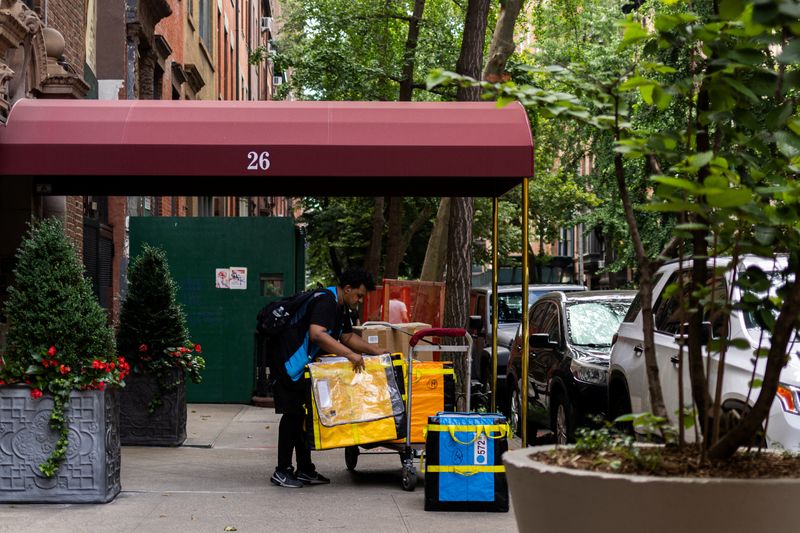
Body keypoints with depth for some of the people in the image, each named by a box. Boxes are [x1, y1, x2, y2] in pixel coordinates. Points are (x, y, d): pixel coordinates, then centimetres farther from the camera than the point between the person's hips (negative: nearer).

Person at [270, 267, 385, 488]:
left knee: (304, 414, 12)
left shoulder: (341, 307, 13)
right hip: (290, 360, -11)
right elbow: (317, 334, -34)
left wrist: (377, 351, 12)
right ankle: (282, 472, -2)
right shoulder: (326, 302, -21)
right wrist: (350, 355, -35)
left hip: (306, 364, 11)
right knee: (293, 414, -8)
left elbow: (348, 337, 22)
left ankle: (305, 470, 18)